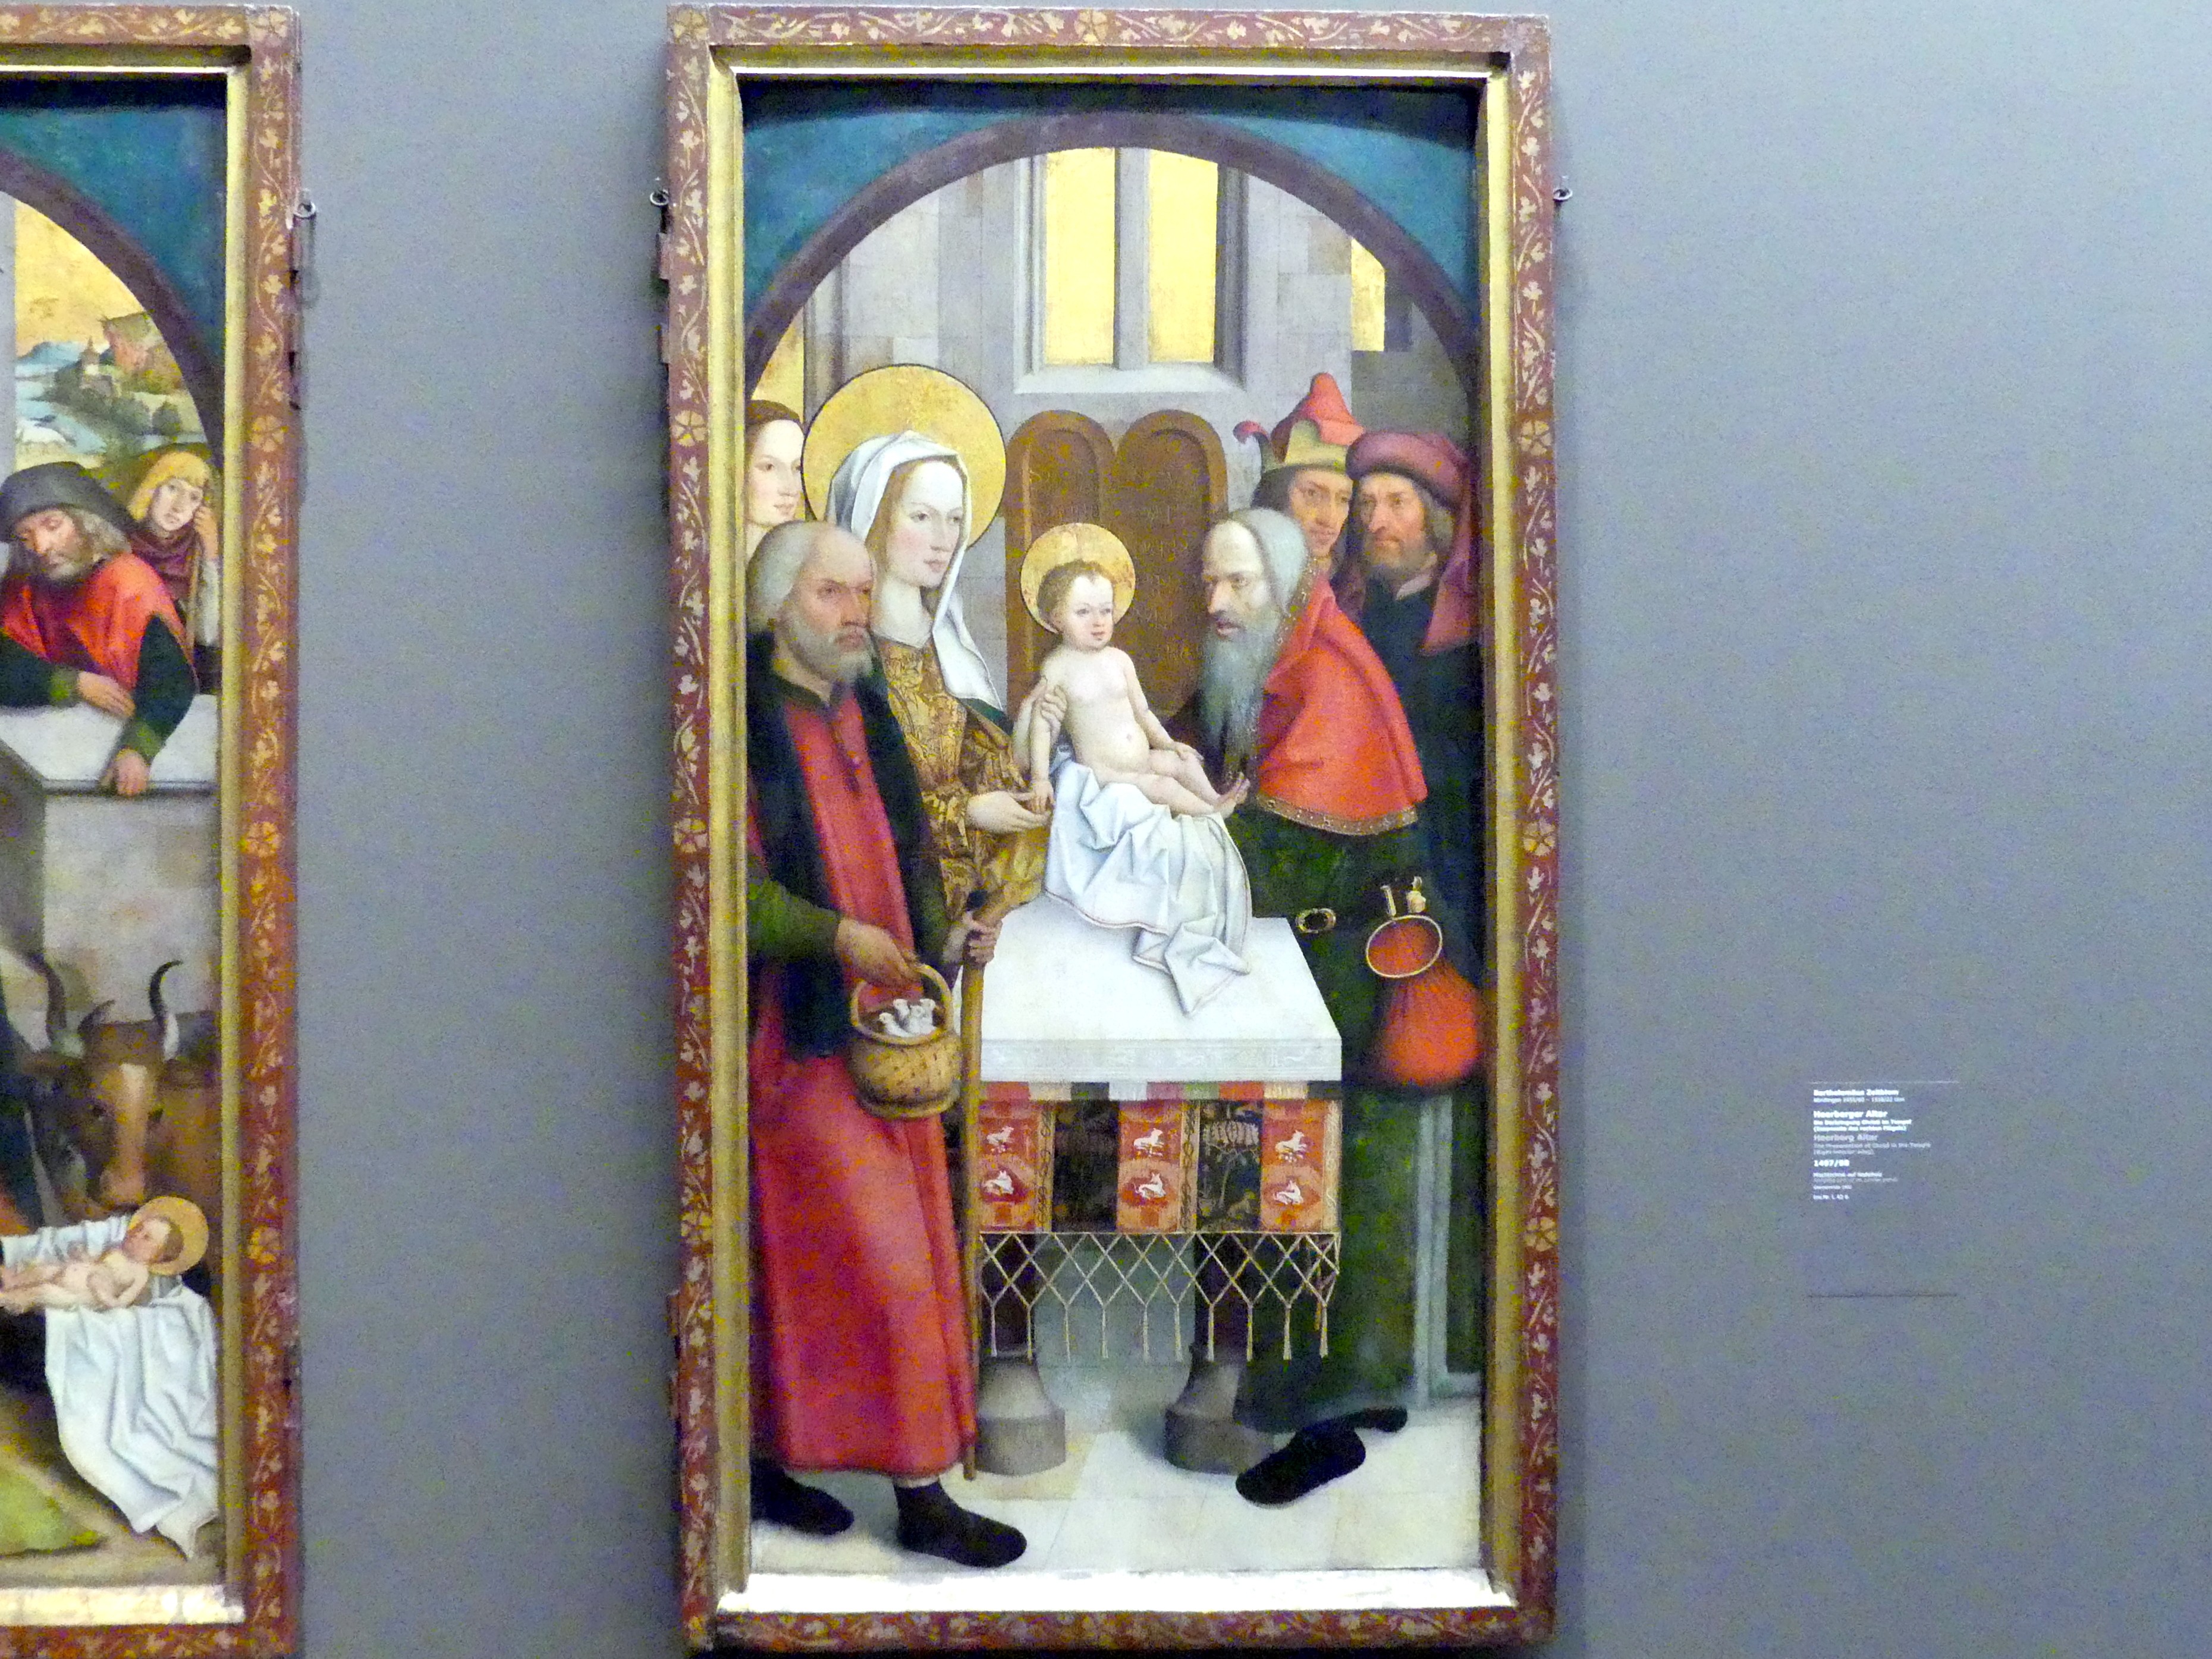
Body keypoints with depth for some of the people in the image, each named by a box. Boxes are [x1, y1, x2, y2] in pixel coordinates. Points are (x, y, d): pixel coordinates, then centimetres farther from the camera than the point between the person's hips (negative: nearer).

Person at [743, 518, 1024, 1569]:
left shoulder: (865, 717, 14)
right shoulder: (749, 724, -11)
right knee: (874, 1257, -6)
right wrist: (837, 938, -23)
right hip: (801, 1034, -8)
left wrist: (941, 940, 4)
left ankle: (775, 1462, 21)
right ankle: (918, 1491, 1)